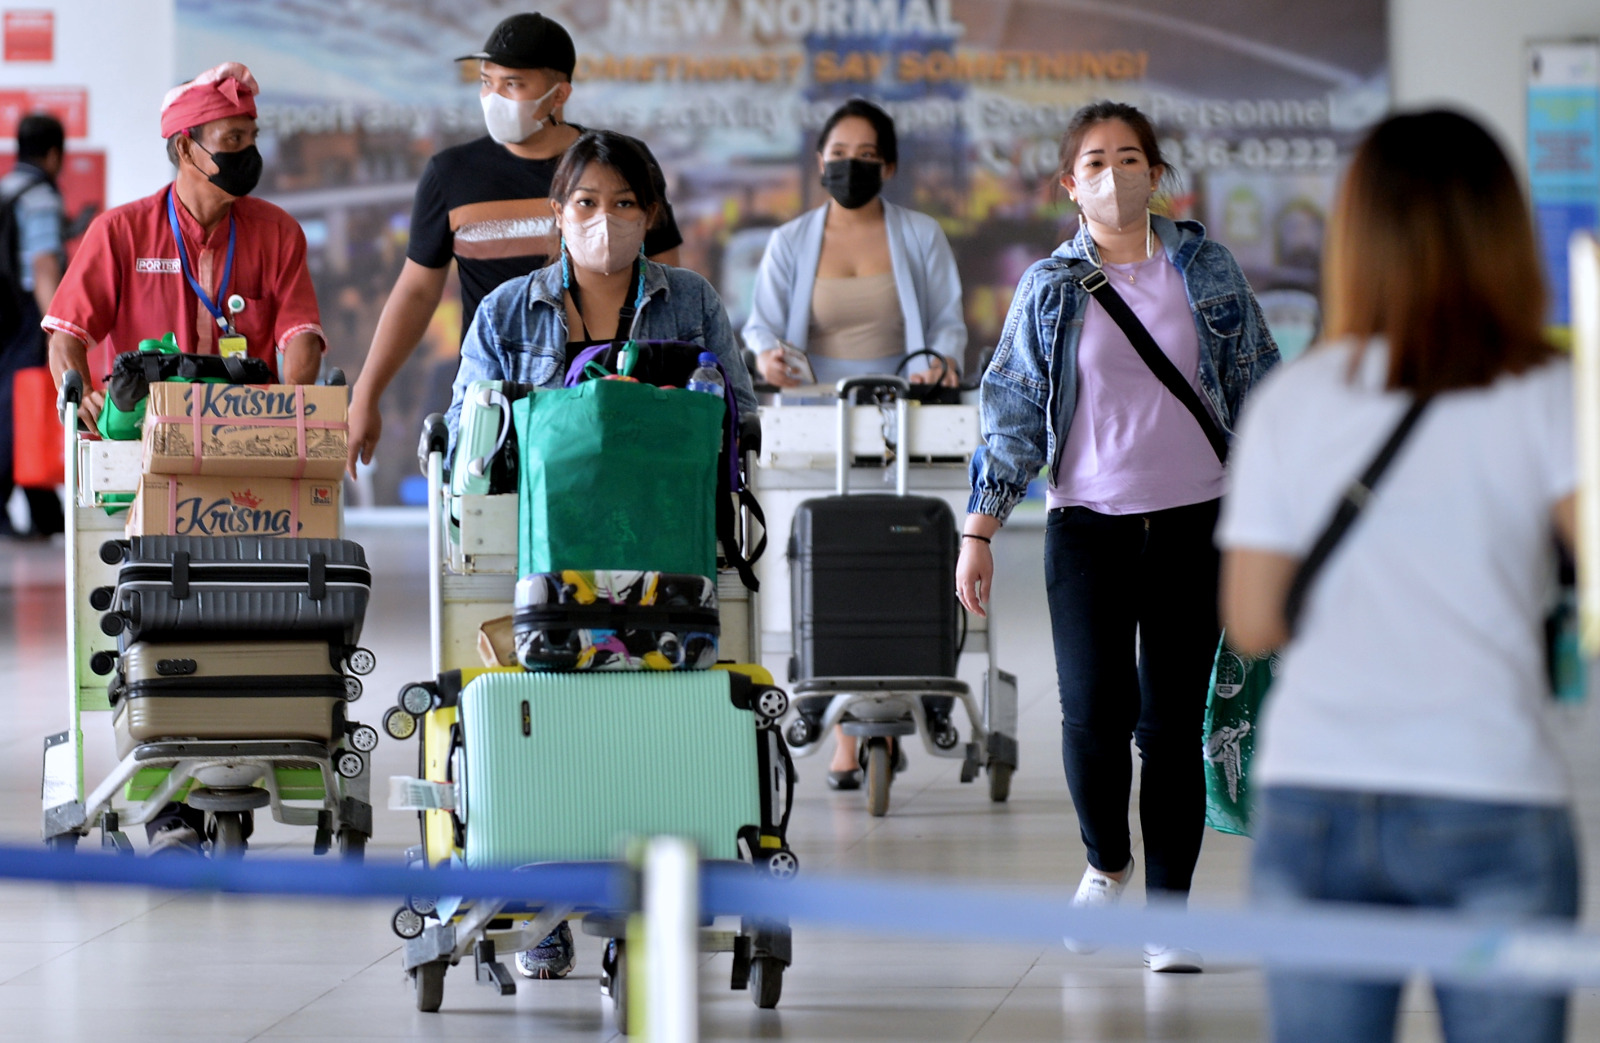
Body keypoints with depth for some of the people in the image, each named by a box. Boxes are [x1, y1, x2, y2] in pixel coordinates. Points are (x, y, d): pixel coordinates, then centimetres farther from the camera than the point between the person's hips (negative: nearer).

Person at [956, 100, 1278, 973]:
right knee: (1093, 712, -10)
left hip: (1192, 522, 1)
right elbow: (1011, 410, 6)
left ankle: (1169, 910, 7)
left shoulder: (1204, 266, 6)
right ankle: (1105, 860, 19)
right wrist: (978, 531, 1)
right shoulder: (1050, 288, 4)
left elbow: (1255, 382, 12)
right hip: (1088, 522, 0)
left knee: (1172, 721, -1)